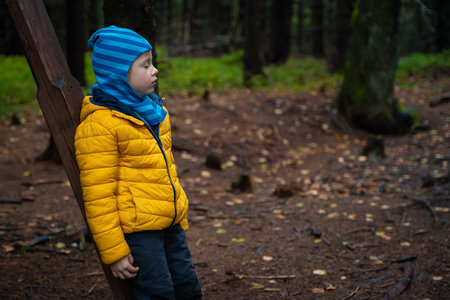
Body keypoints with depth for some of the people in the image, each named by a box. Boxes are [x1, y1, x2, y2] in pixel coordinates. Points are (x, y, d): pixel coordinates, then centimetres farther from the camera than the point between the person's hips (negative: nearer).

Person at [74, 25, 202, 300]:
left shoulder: (154, 112, 13)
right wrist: (114, 252, -15)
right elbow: (98, 196, -15)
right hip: (136, 231, -8)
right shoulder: (98, 125, -14)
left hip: (170, 225, 8)